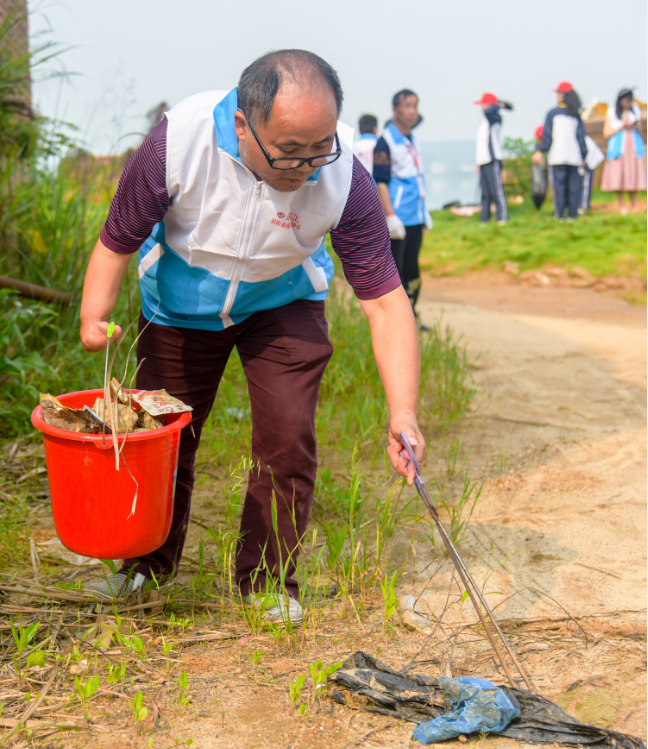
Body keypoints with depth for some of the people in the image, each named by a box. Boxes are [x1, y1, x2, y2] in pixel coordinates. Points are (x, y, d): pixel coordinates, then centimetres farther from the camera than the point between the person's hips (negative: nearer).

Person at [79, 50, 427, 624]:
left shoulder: (344, 177, -32)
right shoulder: (177, 143, -34)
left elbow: (384, 298, -31)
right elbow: (118, 240, -19)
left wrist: (403, 412, -41)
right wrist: (95, 313, -37)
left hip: (282, 303, 0)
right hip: (180, 301, 1)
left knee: (287, 435, -12)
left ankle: (268, 578, 12)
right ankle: (149, 563, 35)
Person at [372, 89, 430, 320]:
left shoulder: (413, 139, 16)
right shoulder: (386, 141, -8)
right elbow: (380, 182, -13)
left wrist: (424, 211, 21)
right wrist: (390, 215, -19)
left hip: (416, 217, 8)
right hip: (397, 219, -7)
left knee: (412, 267, 9)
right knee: (394, 268, -6)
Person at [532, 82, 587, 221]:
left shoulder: (553, 113, 1)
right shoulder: (576, 115, 10)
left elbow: (547, 134, -2)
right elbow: (581, 136, 10)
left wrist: (540, 151, 2)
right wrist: (583, 156, 14)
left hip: (557, 157, -3)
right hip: (574, 157, 3)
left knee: (558, 185, -2)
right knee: (574, 187, 6)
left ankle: (559, 215, -7)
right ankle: (573, 214, 4)